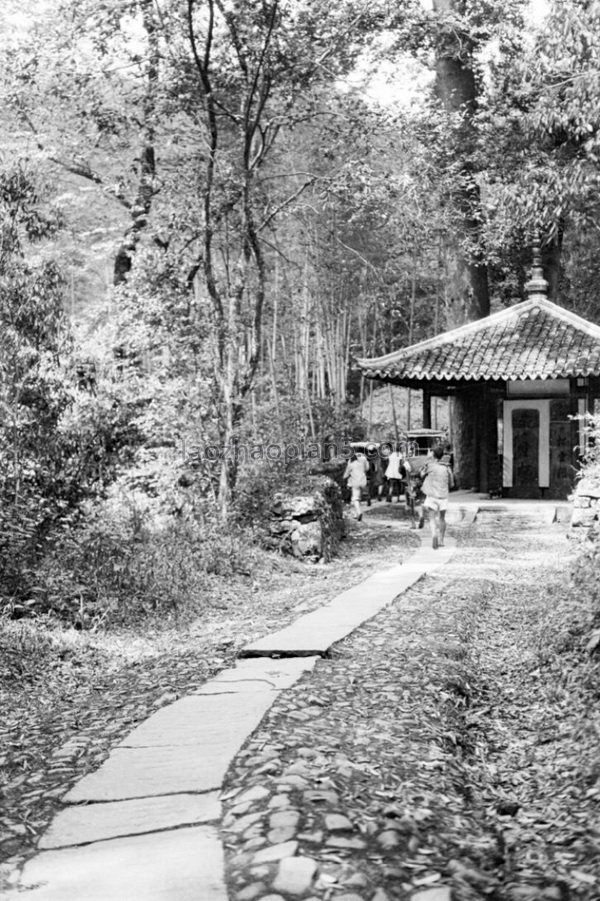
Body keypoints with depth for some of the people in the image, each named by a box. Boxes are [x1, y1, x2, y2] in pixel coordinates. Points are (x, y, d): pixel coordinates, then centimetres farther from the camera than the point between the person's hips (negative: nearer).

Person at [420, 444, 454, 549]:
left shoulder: (429, 465, -5)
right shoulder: (446, 468, 2)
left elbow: (422, 474, 13)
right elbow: (451, 484, 8)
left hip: (431, 496, -2)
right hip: (443, 496, 2)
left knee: (432, 518, -5)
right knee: (442, 518, 19)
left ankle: (434, 534, -32)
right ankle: (441, 540, 21)